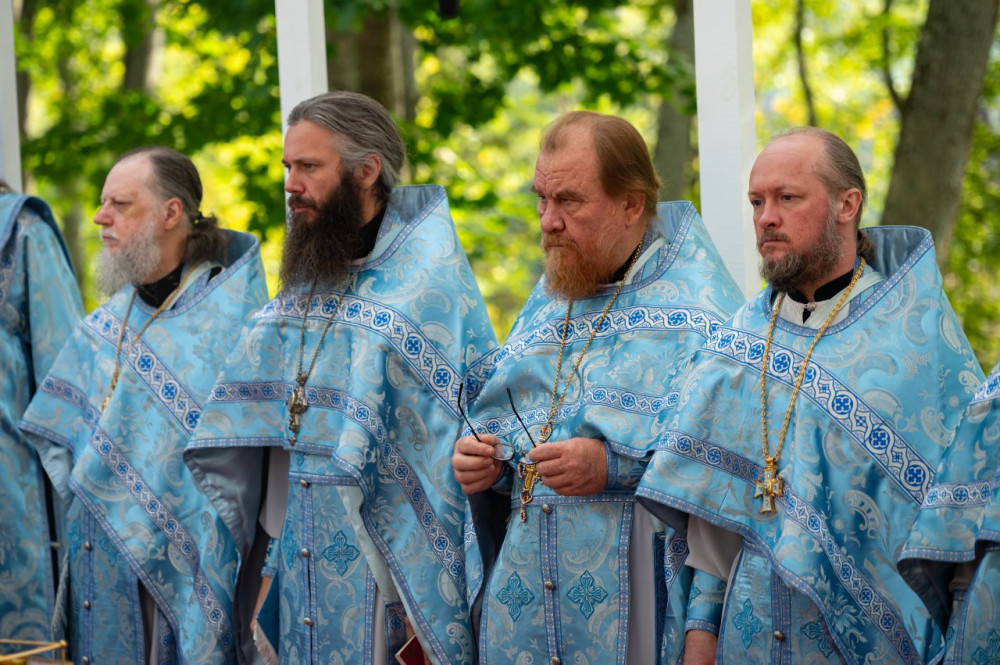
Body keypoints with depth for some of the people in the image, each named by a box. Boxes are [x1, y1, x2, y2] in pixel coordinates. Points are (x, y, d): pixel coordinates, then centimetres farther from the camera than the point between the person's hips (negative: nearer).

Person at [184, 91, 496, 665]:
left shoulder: (429, 281, -9)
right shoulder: (305, 280, 12)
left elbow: (467, 440, -13)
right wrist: (271, 564, 9)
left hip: (387, 569, -6)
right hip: (300, 568, 6)